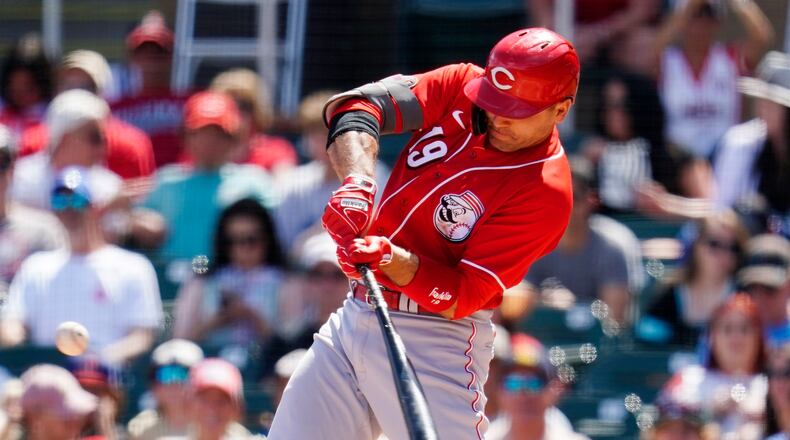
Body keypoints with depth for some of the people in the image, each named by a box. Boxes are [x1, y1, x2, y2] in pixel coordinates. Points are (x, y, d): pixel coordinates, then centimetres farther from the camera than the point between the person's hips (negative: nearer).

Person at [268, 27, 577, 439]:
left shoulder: (546, 192, -16)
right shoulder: (461, 86, -1)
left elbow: (462, 297, -18)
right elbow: (355, 106, -11)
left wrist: (392, 259, -33)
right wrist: (357, 183, -28)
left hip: (436, 340, -6)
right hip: (352, 319, 6)